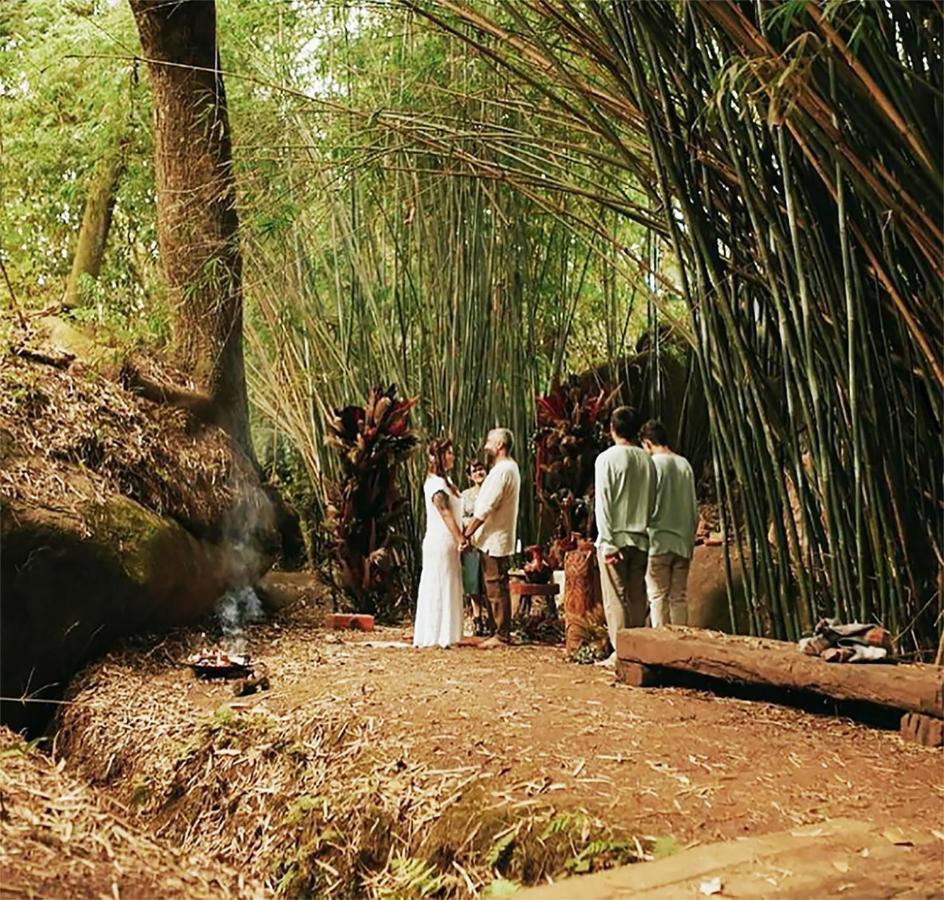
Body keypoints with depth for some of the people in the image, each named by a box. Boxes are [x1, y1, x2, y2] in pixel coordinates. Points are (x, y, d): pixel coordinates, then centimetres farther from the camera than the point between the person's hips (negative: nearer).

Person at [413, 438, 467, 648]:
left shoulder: (445, 480, 16)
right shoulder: (435, 483, -14)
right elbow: (445, 513, -20)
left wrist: (460, 538, 10)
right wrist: (460, 538, -21)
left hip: (447, 544, 10)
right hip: (440, 543, -10)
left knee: (448, 589, 11)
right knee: (439, 589, -4)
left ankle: (444, 635, 17)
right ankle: (436, 636, 1)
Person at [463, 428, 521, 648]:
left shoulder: (502, 471, -17)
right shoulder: (509, 468, 17)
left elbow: (485, 508, -20)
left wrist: (466, 534, -15)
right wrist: (471, 531, 16)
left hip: (494, 541, -10)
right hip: (497, 539, 10)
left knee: (496, 589, -5)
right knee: (497, 588, 13)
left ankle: (501, 635, 0)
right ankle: (502, 632, 19)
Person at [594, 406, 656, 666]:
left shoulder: (607, 458, -8)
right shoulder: (647, 460, 7)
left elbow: (603, 503, -12)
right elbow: (653, 501, 11)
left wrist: (607, 541, -11)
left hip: (616, 538, -5)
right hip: (641, 538, 5)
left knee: (616, 598, -1)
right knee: (637, 597, 8)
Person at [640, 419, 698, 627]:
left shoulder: (653, 464, -8)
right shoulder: (685, 465, 8)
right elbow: (694, 509, 11)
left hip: (658, 541, -5)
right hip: (683, 542, 5)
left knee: (658, 597, 0)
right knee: (679, 597, 9)